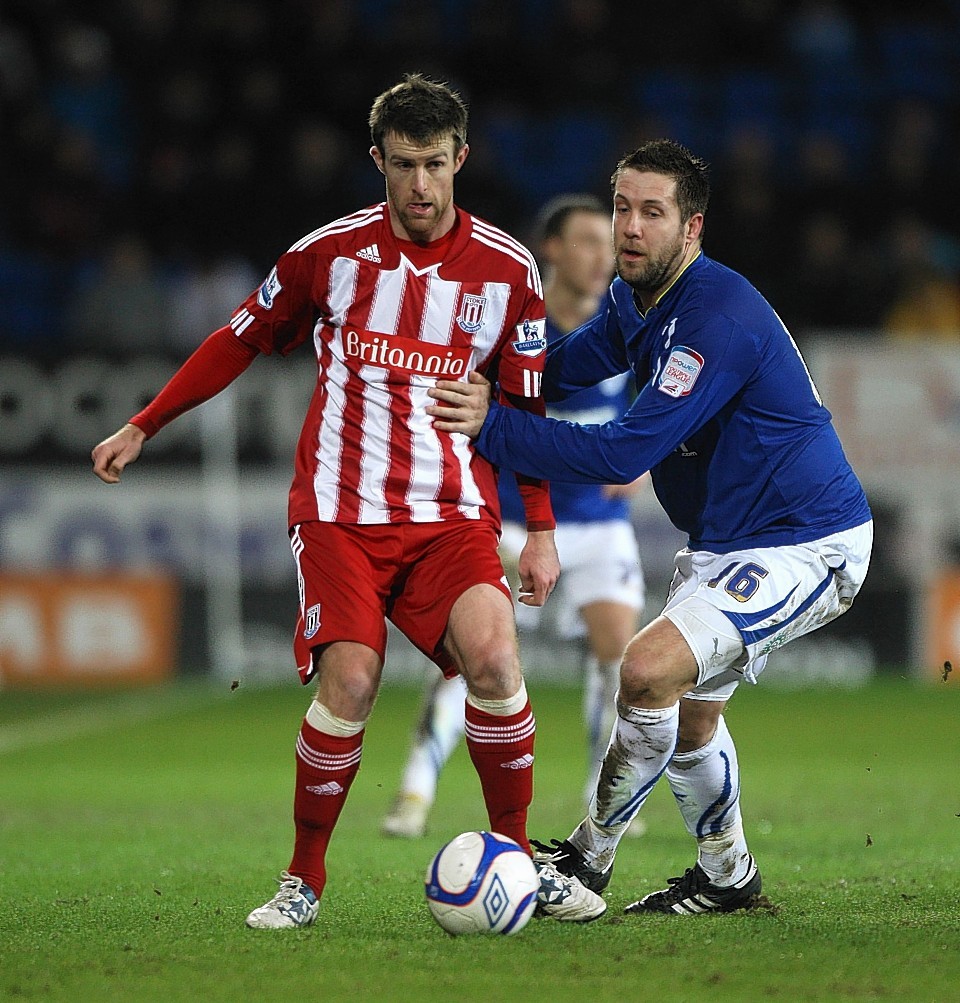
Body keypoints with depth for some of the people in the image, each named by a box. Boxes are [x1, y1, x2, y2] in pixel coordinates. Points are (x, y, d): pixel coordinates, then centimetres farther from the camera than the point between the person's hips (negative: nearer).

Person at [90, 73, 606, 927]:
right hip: (341, 508, -1)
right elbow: (239, 342, 14)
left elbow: (526, 407, 8)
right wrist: (143, 428, 15)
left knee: (494, 656, -23)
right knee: (349, 683, -18)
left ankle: (518, 856, -5)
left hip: (454, 514, 1)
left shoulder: (507, 269, 2)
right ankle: (304, 881, 0)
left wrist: (542, 528, 1)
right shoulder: (329, 252, 1)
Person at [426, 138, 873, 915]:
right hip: (725, 542, 10)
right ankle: (728, 877, 42)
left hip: (806, 544, -10)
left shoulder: (719, 317, -26)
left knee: (650, 670, -25)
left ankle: (587, 857, -8)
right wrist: (479, 385, -1)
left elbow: (628, 451, -29)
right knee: (689, 711, 21)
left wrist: (493, 426, -26)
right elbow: (560, 368, 20)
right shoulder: (633, 301, 4)